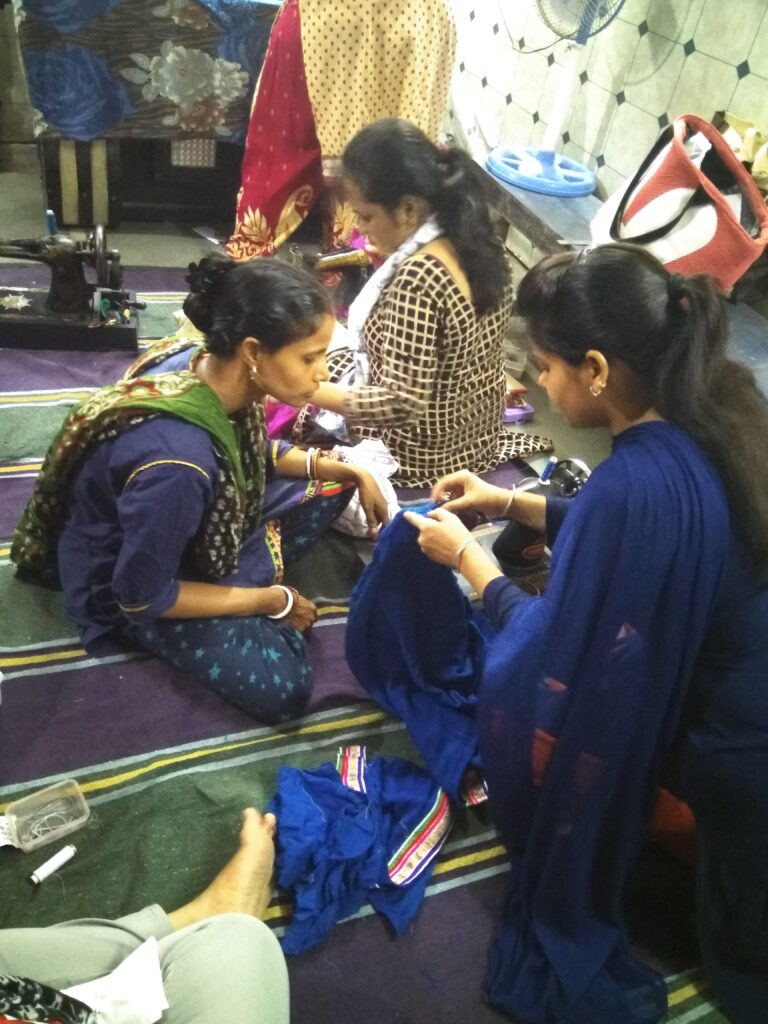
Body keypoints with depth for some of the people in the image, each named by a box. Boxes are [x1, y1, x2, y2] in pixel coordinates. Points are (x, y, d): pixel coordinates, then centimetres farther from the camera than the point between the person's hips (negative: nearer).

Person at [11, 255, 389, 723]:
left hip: (206, 528, 8)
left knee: (334, 480, 4)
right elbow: (142, 597, -27)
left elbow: (255, 453, 6)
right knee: (283, 686, -20)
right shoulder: (177, 461, -40)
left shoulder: (209, 364, -17)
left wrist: (348, 470, -6)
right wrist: (273, 601, -17)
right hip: (128, 586, -7)